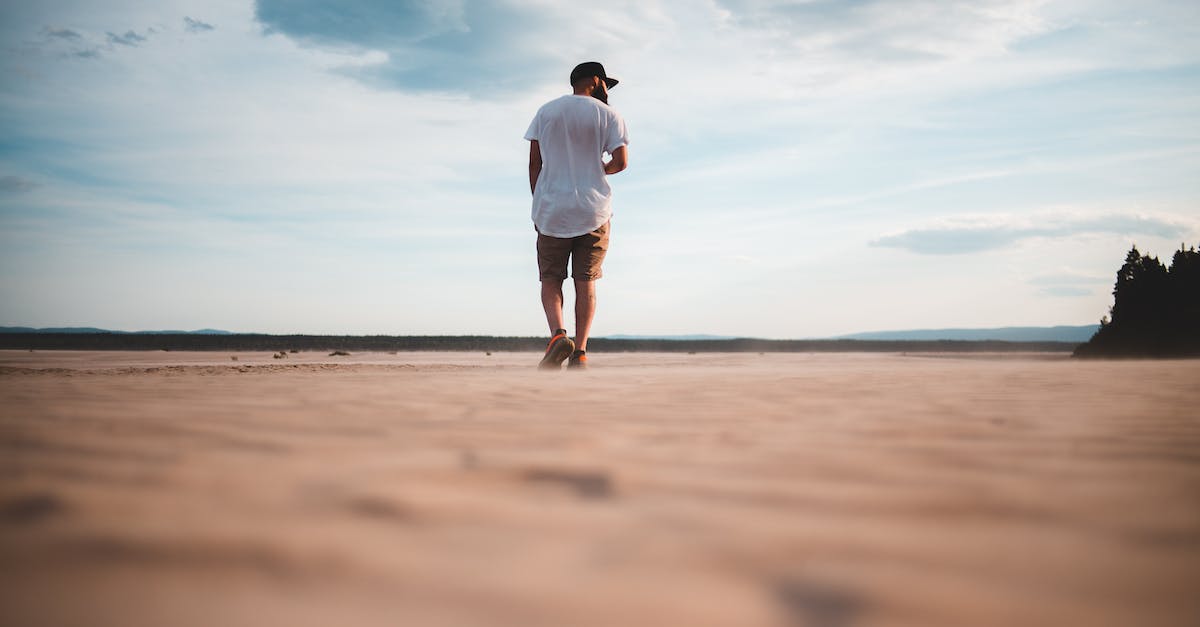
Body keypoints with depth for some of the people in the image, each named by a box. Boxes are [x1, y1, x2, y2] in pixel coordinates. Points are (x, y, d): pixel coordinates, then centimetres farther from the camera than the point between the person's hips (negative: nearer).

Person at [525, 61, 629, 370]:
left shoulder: (546, 111, 11)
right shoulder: (607, 114, 3)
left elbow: (534, 163, 6)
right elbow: (620, 161, -6)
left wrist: (537, 205, 11)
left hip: (551, 209, 1)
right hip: (593, 210, -1)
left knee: (550, 278, 7)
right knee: (586, 281, 4)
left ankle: (558, 334, -18)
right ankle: (580, 352, -2)